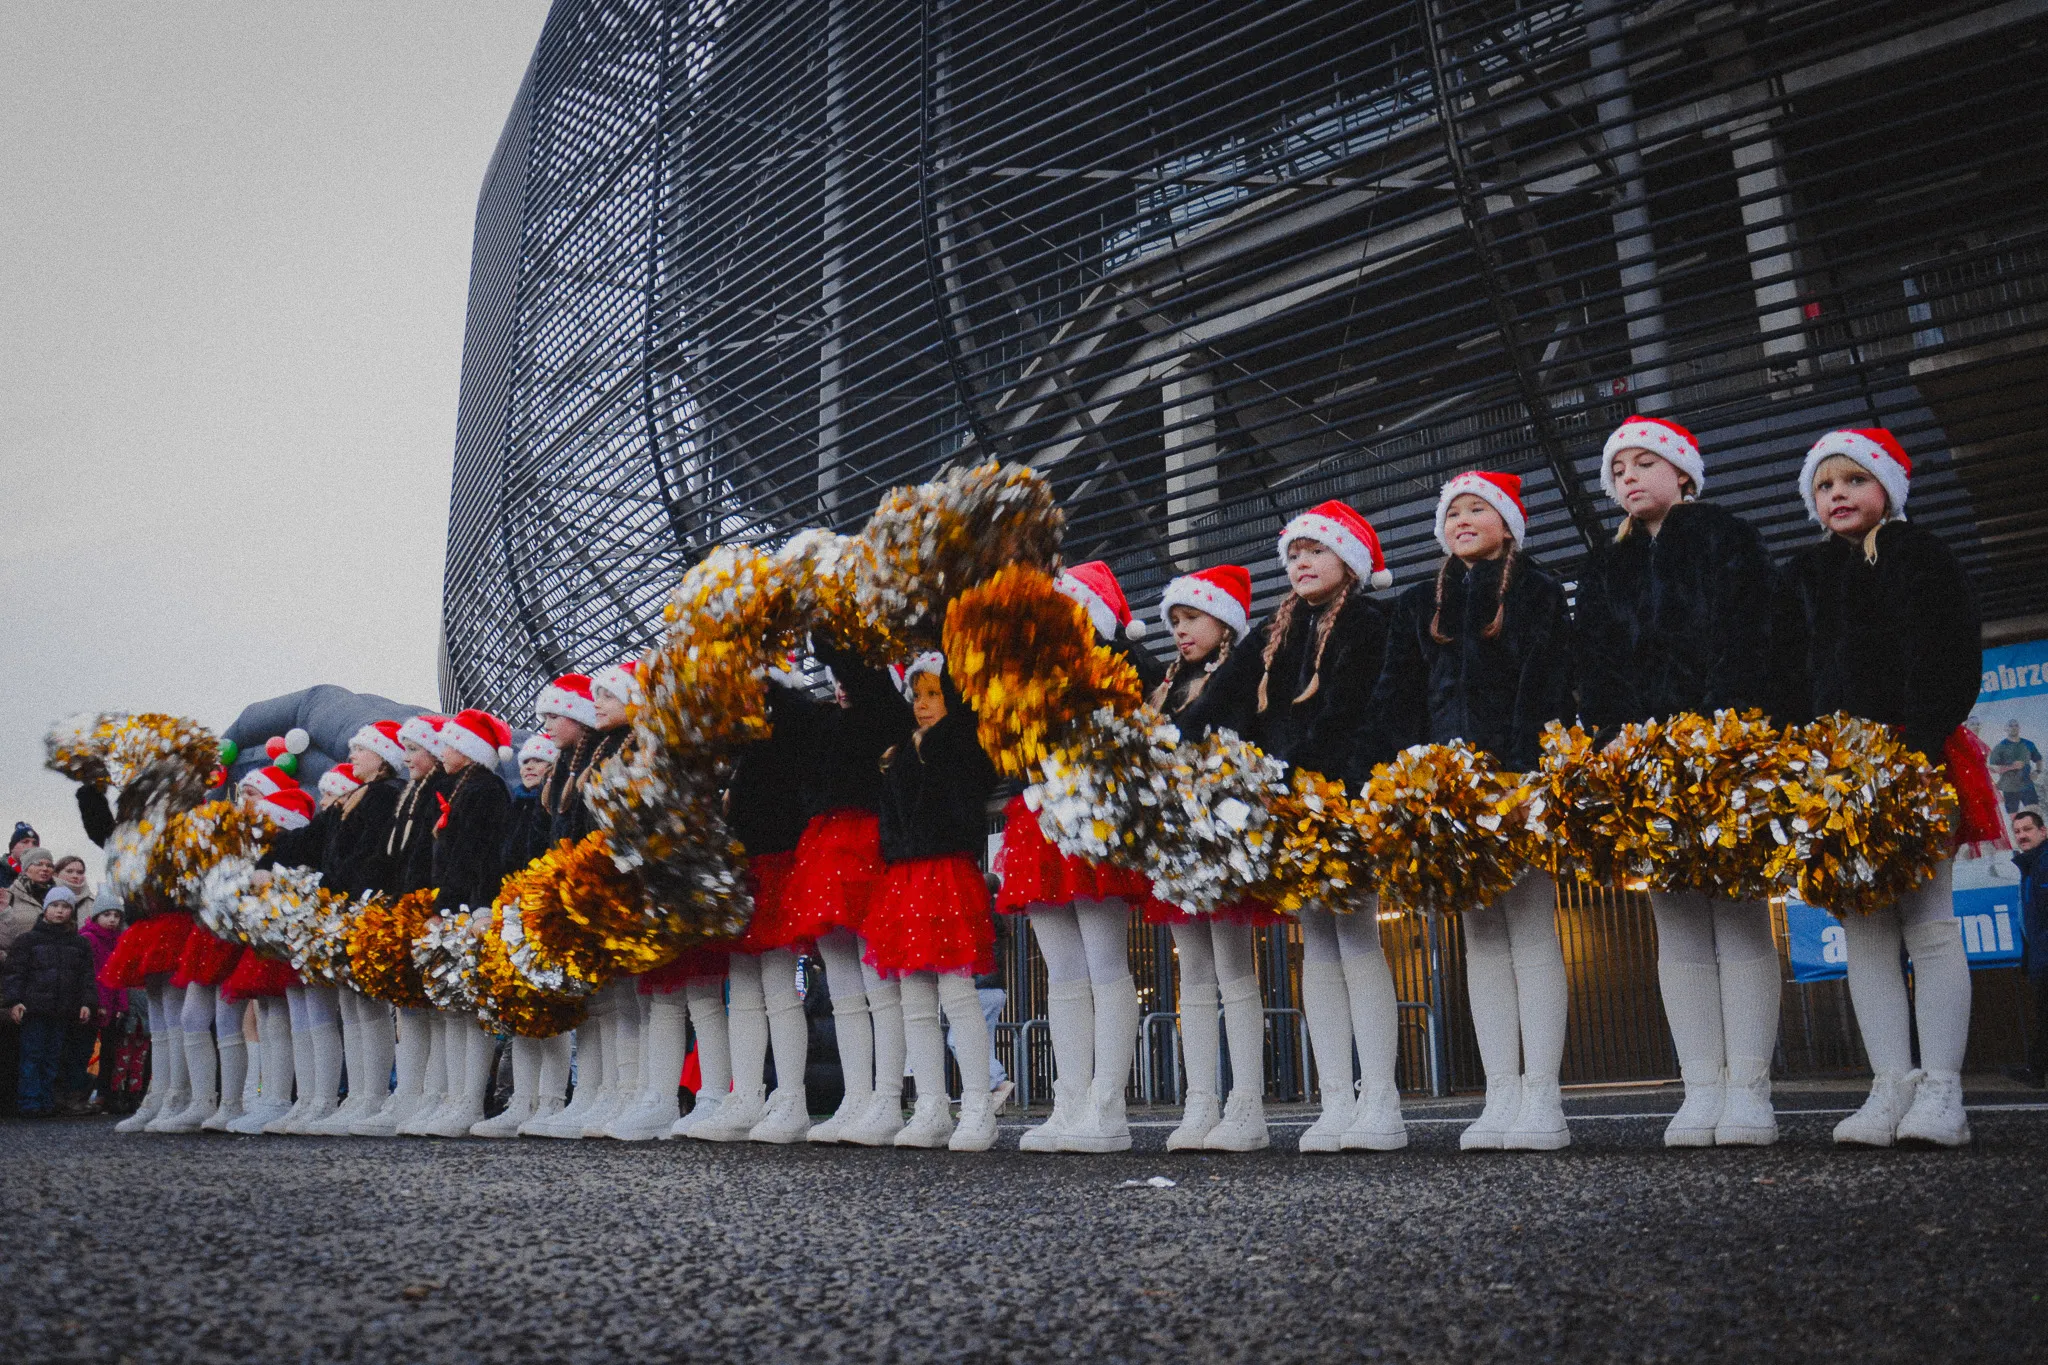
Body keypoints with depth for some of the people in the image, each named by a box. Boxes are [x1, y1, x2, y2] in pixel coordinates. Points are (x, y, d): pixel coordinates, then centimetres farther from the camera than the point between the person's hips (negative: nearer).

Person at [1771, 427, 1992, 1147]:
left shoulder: (1922, 558, 8)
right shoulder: (1798, 578, 18)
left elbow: (1948, 660, -3)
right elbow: (1787, 677, 12)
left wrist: (1921, 744, -17)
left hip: (1915, 762, -3)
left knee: (1930, 922, -6)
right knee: (1865, 930, 0)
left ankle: (1940, 1089, -5)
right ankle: (1892, 1085, 1)